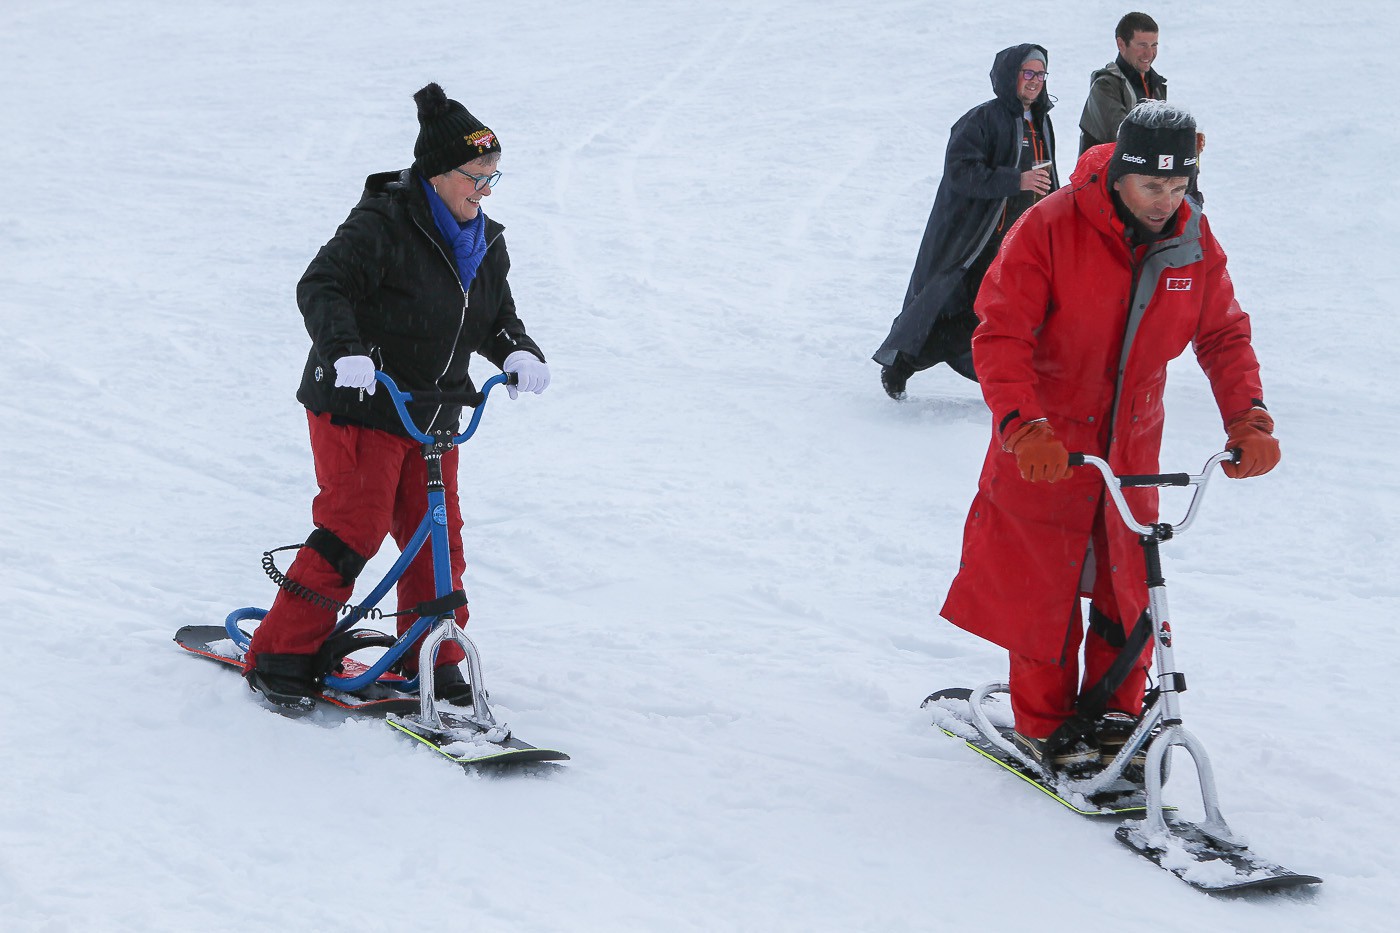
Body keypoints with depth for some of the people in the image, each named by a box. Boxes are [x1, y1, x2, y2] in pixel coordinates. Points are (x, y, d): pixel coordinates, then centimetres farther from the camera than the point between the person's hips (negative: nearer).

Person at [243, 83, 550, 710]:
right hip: (358, 406, -7)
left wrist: (518, 353, -4)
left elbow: (497, 316, 18)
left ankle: (433, 661, 21)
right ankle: (280, 657, -3)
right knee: (354, 529, -12)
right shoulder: (382, 225, -16)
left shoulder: (485, 245, 9)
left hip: (432, 418, 7)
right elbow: (321, 287, -22)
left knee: (438, 537, 6)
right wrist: (347, 351, -39)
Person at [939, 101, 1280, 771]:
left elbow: (1223, 335, 4)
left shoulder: (1193, 242, -6)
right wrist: (1024, 427, -34)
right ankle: (1043, 723, 18)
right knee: (1044, 585, 2)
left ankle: (1111, 713, 24)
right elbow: (1000, 335, -21)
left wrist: (1247, 419, -11)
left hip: (1131, 443, 4)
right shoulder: (1051, 229, -20)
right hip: (1046, 448, -4)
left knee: (1132, 586, 7)